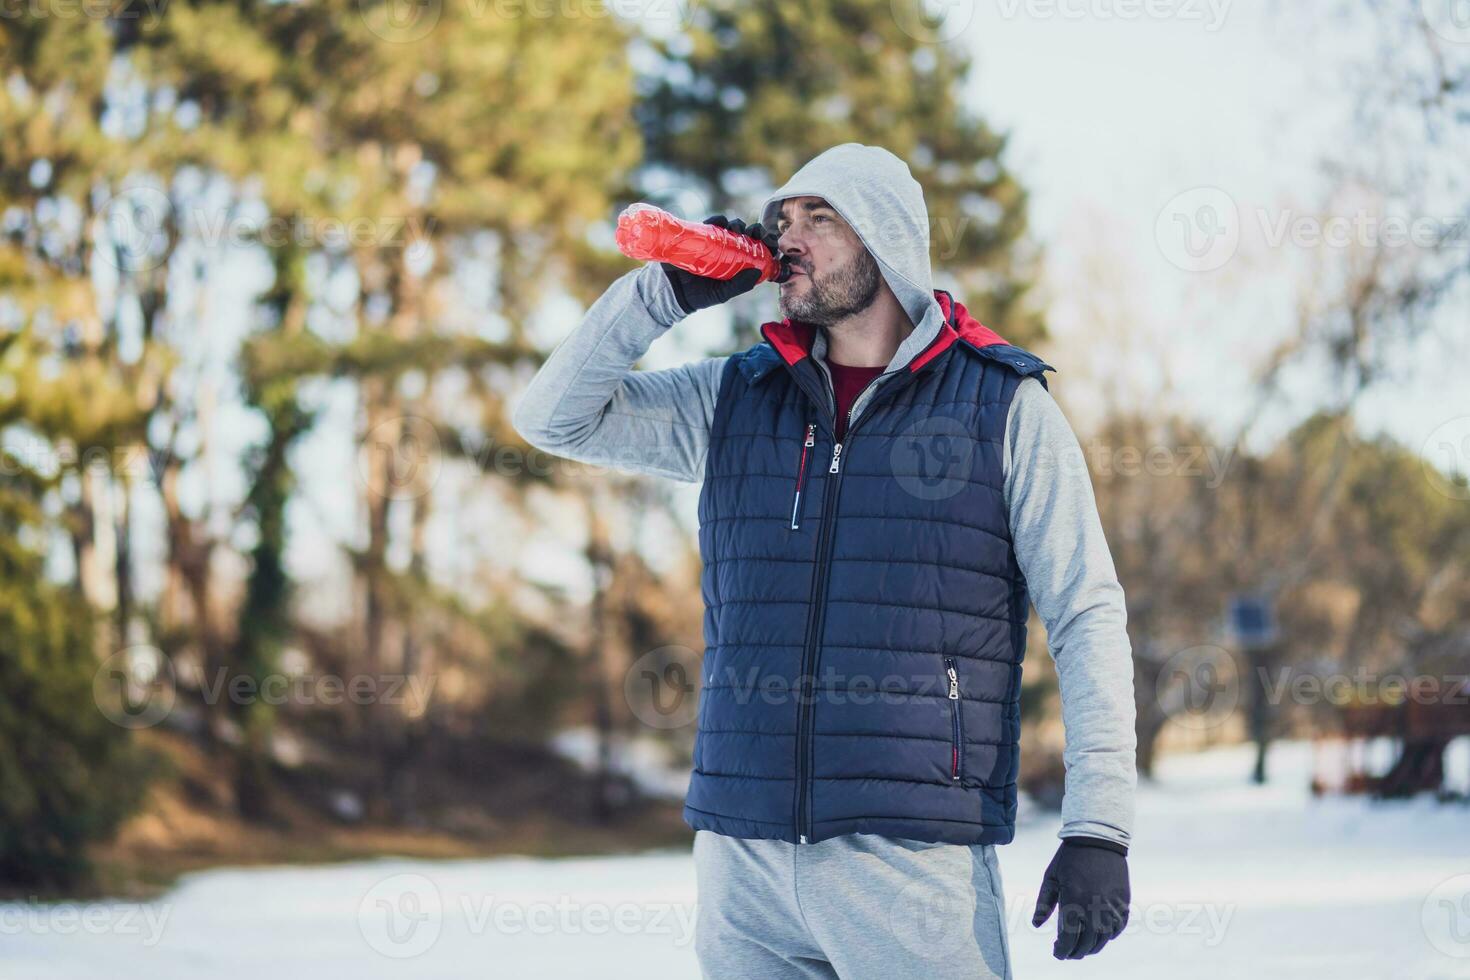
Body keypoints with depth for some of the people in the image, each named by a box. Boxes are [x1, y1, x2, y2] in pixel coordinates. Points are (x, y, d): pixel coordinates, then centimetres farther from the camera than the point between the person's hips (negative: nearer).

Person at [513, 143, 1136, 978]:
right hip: (742, 851, 4)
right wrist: (671, 291, 3)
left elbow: (1089, 619, -1)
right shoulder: (733, 399, 14)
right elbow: (553, 417, 14)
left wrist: (1098, 830, -9)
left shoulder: (1005, 406, 2)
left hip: (915, 856, -4)